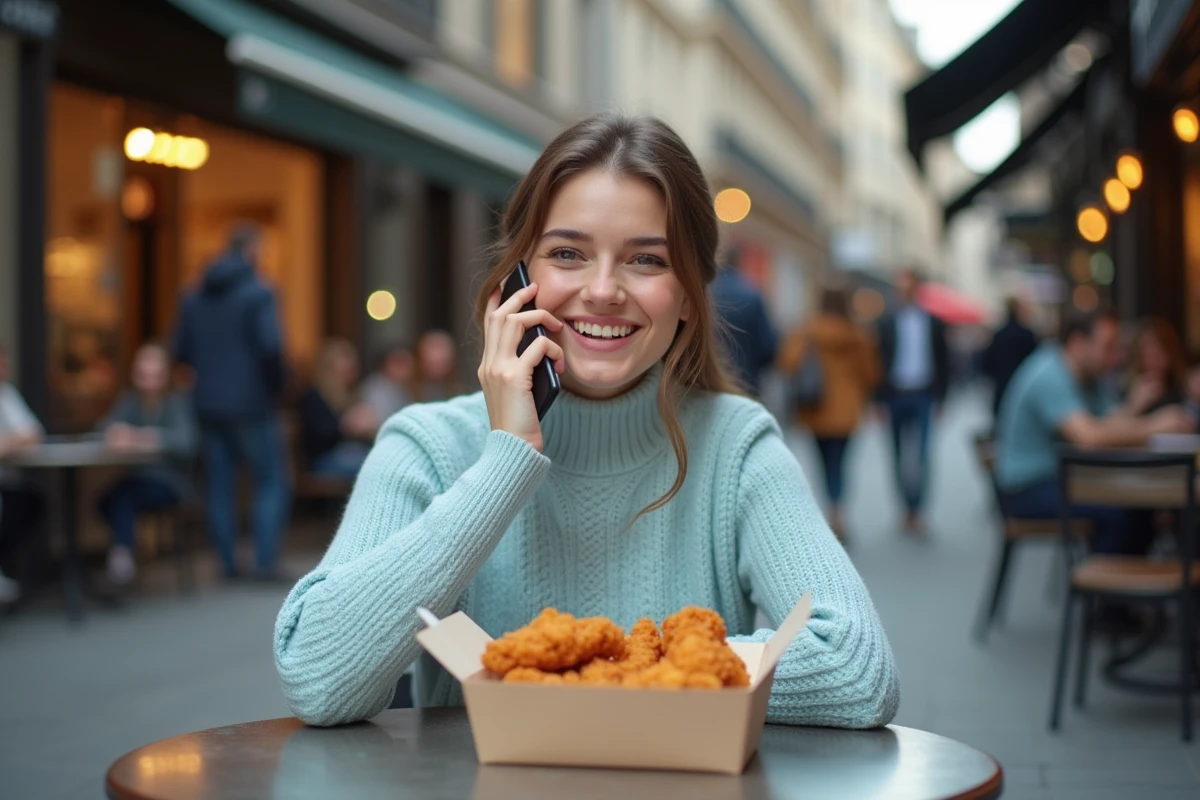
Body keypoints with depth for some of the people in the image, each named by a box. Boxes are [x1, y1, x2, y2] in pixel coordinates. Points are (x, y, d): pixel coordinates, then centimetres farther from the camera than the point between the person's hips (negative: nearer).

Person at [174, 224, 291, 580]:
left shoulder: (195, 297, 8)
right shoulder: (258, 293, -11)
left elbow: (181, 350, 9)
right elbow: (270, 347, -20)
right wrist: (276, 385, -5)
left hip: (208, 403, 6)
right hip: (251, 402, -6)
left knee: (220, 484, 10)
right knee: (272, 481, 3)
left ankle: (228, 563, 12)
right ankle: (265, 561, -4)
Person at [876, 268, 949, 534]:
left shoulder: (934, 323, 6)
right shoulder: (888, 324, 6)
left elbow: (943, 363, 7)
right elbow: (880, 361, 4)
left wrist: (939, 398, 0)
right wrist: (880, 400, -2)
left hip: (924, 397, -1)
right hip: (895, 395, 1)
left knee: (921, 454, -11)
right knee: (900, 456, 5)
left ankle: (915, 510, -10)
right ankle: (909, 508, 14)